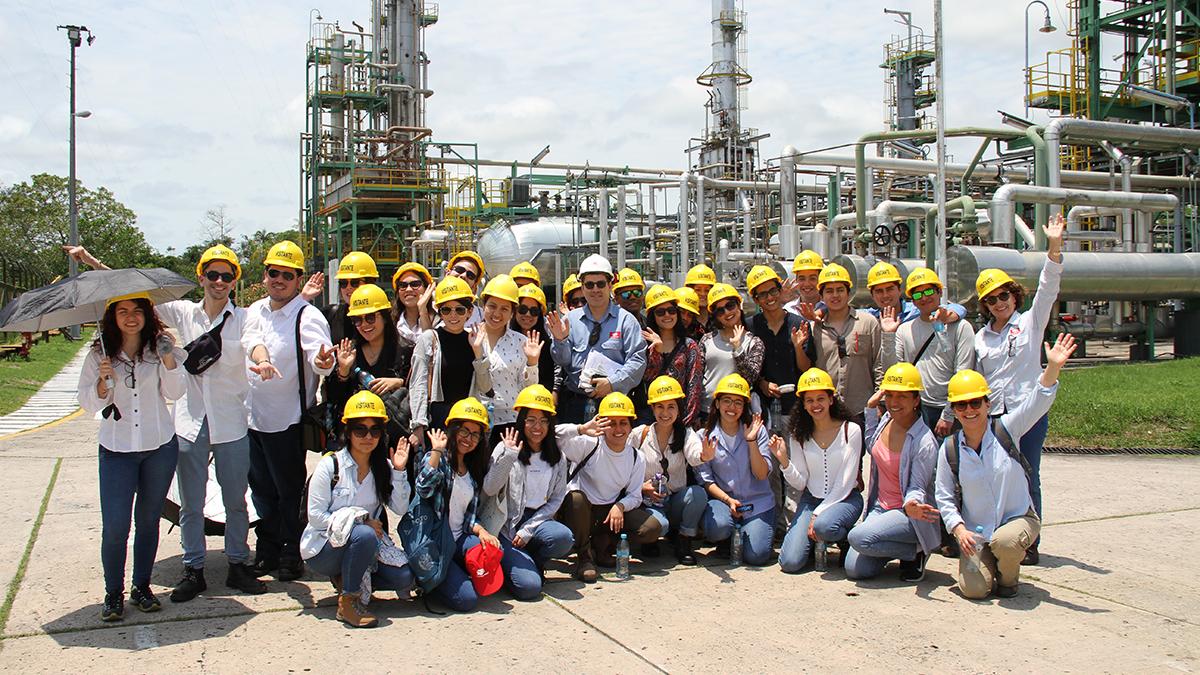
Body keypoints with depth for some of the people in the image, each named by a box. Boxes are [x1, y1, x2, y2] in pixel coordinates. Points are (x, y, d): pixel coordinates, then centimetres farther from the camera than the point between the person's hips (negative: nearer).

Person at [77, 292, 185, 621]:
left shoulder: (160, 347, 0)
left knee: (148, 520, 12)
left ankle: (142, 587, 26)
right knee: (115, 527, -5)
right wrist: (103, 381, -17)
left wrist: (168, 358, -18)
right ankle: (113, 593, 13)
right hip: (116, 449, -1)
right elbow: (88, 404, 1)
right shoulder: (99, 354, 0)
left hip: (160, 446, 1)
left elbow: (173, 393, -6)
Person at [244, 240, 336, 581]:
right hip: (251, 416, 6)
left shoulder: (308, 317, -13)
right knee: (261, 488, 17)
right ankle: (266, 550, 31)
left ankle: (292, 553, 21)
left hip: (287, 420, -6)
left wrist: (324, 362, -52)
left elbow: (321, 357, -29)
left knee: (289, 490, 6)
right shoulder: (252, 312, 7)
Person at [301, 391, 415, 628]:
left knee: (404, 577, -17)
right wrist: (361, 521, -17)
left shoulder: (383, 467, 5)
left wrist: (399, 471, -14)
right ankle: (347, 602, -20)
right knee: (364, 535, -36)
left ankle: (348, 579, 6)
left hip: (366, 543, 5)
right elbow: (315, 516, -13)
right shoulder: (330, 465, -9)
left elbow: (400, 508, -4)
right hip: (322, 547, -5)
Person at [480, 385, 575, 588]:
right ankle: (511, 565, 13)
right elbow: (489, 490, -15)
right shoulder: (505, 449, -4)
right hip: (507, 525, -4)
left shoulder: (557, 457, 6)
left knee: (564, 537, -30)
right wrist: (508, 457, -26)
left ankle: (533, 562, 2)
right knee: (529, 587, -22)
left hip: (538, 520, 4)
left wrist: (529, 529, -8)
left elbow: (557, 499, 4)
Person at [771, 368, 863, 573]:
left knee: (824, 526, -37)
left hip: (845, 499, -2)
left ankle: (847, 541, -2)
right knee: (790, 562, -16)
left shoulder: (851, 430, -8)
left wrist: (818, 513, -15)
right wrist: (784, 460, -20)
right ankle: (815, 540, 17)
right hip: (811, 500, 3)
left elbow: (846, 482, -9)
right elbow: (800, 483, -2)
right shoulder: (799, 436, 2)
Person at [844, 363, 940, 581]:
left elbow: (917, 488, -17)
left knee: (858, 537, -31)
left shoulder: (924, 442, -20)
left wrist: (912, 505, -40)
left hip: (907, 514, -7)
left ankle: (916, 551, -4)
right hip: (880, 508, 7)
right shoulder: (886, 420, 0)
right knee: (855, 570, -7)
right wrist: (871, 408, 15)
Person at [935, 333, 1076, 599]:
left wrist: (1053, 367, -34)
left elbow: (1038, 402, -19)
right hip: (975, 533, 1)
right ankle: (986, 559, 20)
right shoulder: (949, 449, -2)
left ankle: (1008, 577, 1)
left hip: (1019, 518, -1)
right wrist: (959, 530, -13)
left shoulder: (1005, 430, -4)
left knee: (1005, 541, -36)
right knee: (974, 589, -17)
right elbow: (944, 497, 2)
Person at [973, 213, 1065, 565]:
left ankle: (1029, 543, 9)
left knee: (1027, 479, 0)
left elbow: (1047, 290, -10)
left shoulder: (1030, 322, 5)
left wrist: (1053, 248, -21)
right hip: (992, 415, 3)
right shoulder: (980, 337, 14)